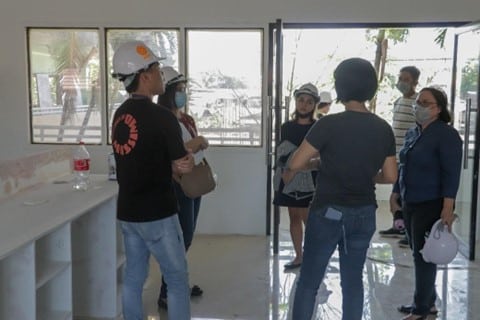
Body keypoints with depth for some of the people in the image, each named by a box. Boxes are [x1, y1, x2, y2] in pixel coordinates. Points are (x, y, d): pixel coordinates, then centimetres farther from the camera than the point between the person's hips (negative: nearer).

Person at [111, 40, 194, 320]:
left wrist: (175, 160, 6)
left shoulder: (120, 115, 7)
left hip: (127, 212, 8)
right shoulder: (161, 117, -17)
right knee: (178, 279, 6)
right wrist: (190, 153, 10)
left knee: (133, 278, 15)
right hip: (157, 213, -7)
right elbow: (183, 166, -9)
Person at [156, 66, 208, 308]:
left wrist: (200, 144, 1)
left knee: (187, 237, 16)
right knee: (181, 238, -6)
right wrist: (188, 147, -28)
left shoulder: (187, 120, 12)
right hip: (177, 185, -9)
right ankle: (166, 294, 4)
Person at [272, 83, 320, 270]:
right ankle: (299, 256, 22)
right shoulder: (286, 127, 8)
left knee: (309, 219, -8)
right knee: (294, 217, 11)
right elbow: (280, 155, 13)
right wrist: (277, 183, 11)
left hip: (310, 181, -5)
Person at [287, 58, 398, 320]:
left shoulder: (329, 125, -17)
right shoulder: (384, 129, -1)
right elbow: (390, 177, 5)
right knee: (353, 281, 15)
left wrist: (287, 176, 10)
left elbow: (295, 164, -12)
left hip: (328, 213, -4)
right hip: (364, 214, 5)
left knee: (309, 281, 8)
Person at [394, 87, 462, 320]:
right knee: (418, 254, 14)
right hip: (410, 204, 8)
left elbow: (452, 174, -18)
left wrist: (448, 208, -24)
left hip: (431, 205, -8)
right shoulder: (412, 133, 11)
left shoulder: (446, 134, -13)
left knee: (424, 255, -1)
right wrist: (395, 195, 18)